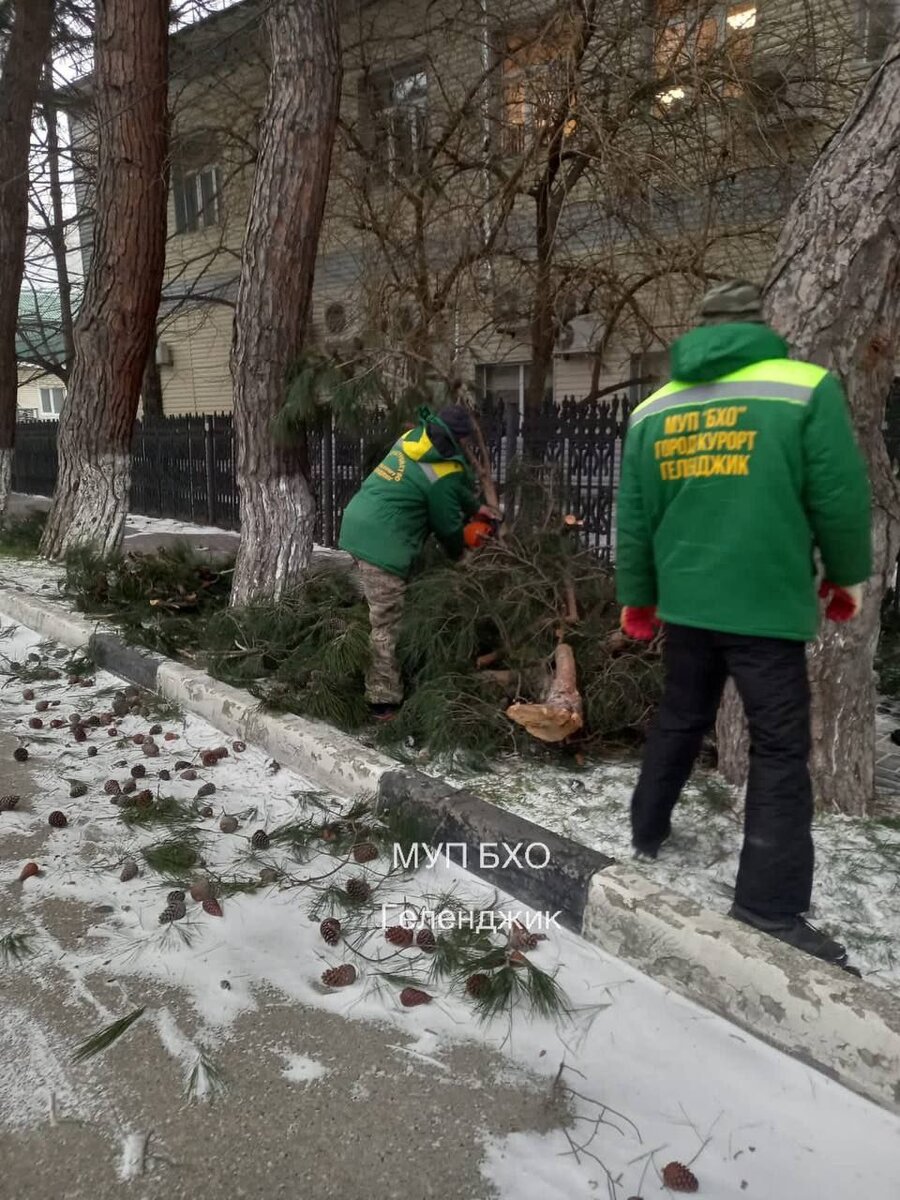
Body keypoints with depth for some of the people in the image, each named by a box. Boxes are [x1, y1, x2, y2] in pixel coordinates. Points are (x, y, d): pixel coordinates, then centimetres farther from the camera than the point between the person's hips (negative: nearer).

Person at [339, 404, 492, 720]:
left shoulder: (413, 437, 12)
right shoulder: (444, 473, -11)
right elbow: (447, 524, 0)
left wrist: (475, 510, 30)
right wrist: (459, 553, 20)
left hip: (358, 524, 9)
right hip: (381, 541, -9)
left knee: (380, 615, 17)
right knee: (387, 625, -3)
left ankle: (379, 687, 26)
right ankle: (384, 700, 4)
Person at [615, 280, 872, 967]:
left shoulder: (652, 410, 6)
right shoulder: (807, 388, -7)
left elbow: (634, 518, 8)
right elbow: (840, 498, -7)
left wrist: (636, 598, 19)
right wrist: (848, 575, 10)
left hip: (684, 601, 5)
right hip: (766, 603, -5)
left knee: (679, 720, 22)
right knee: (781, 747, 4)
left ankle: (648, 831, 37)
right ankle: (772, 904, 7)